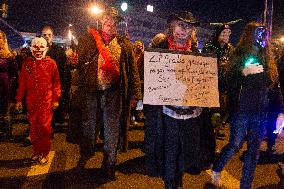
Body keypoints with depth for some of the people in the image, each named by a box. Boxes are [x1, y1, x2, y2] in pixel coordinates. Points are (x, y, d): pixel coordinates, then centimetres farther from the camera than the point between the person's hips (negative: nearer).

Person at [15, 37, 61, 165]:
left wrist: (56, 99, 0)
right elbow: (22, 82, 8)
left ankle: (44, 153, 14)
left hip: (46, 101, -3)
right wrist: (19, 100, 7)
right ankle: (36, 151, 24)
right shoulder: (27, 63, 7)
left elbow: (56, 82, 2)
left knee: (44, 126, 0)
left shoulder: (51, 63, 0)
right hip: (31, 101, 3)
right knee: (33, 127, 9)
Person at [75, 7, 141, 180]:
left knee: (112, 130, 8)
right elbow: (80, 62, 4)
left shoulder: (124, 44, 6)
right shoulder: (88, 39, 5)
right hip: (91, 91, 0)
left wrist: (135, 93, 0)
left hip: (113, 93, 0)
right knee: (89, 126, 16)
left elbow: (132, 69, 5)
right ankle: (86, 154, 44)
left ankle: (109, 164, 27)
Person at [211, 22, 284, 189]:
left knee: (254, 149, 10)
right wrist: (243, 72, -28)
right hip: (241, 111, -4)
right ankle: (216, 170, 30)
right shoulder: (239, 58, -4)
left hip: (261, 113, 4)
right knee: (235, 145, 2)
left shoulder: (268, 62, 7)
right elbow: (229, 84, -13)